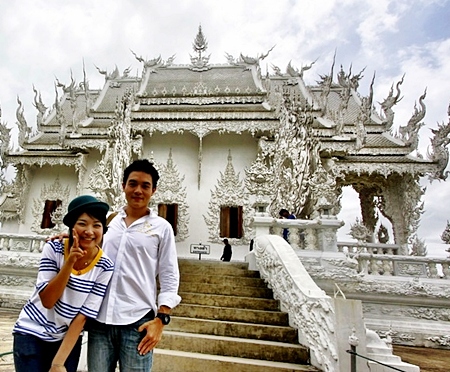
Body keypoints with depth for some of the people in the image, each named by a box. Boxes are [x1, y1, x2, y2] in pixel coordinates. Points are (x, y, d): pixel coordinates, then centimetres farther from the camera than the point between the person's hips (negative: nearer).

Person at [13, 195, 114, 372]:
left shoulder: (105, 267, -17)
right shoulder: (53, 249, -16)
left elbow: (83, 316, -14)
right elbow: (47, 301, -19)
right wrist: (69, 262, -31)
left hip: (68, 339, 1)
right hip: (32, 332, 0)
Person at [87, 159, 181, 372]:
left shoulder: (161, 228, 0)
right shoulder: (108, 221, 8)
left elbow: (170, 278, -1)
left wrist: (161, 319, -8)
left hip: (137, 321, -2)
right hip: (100, 320, 3)